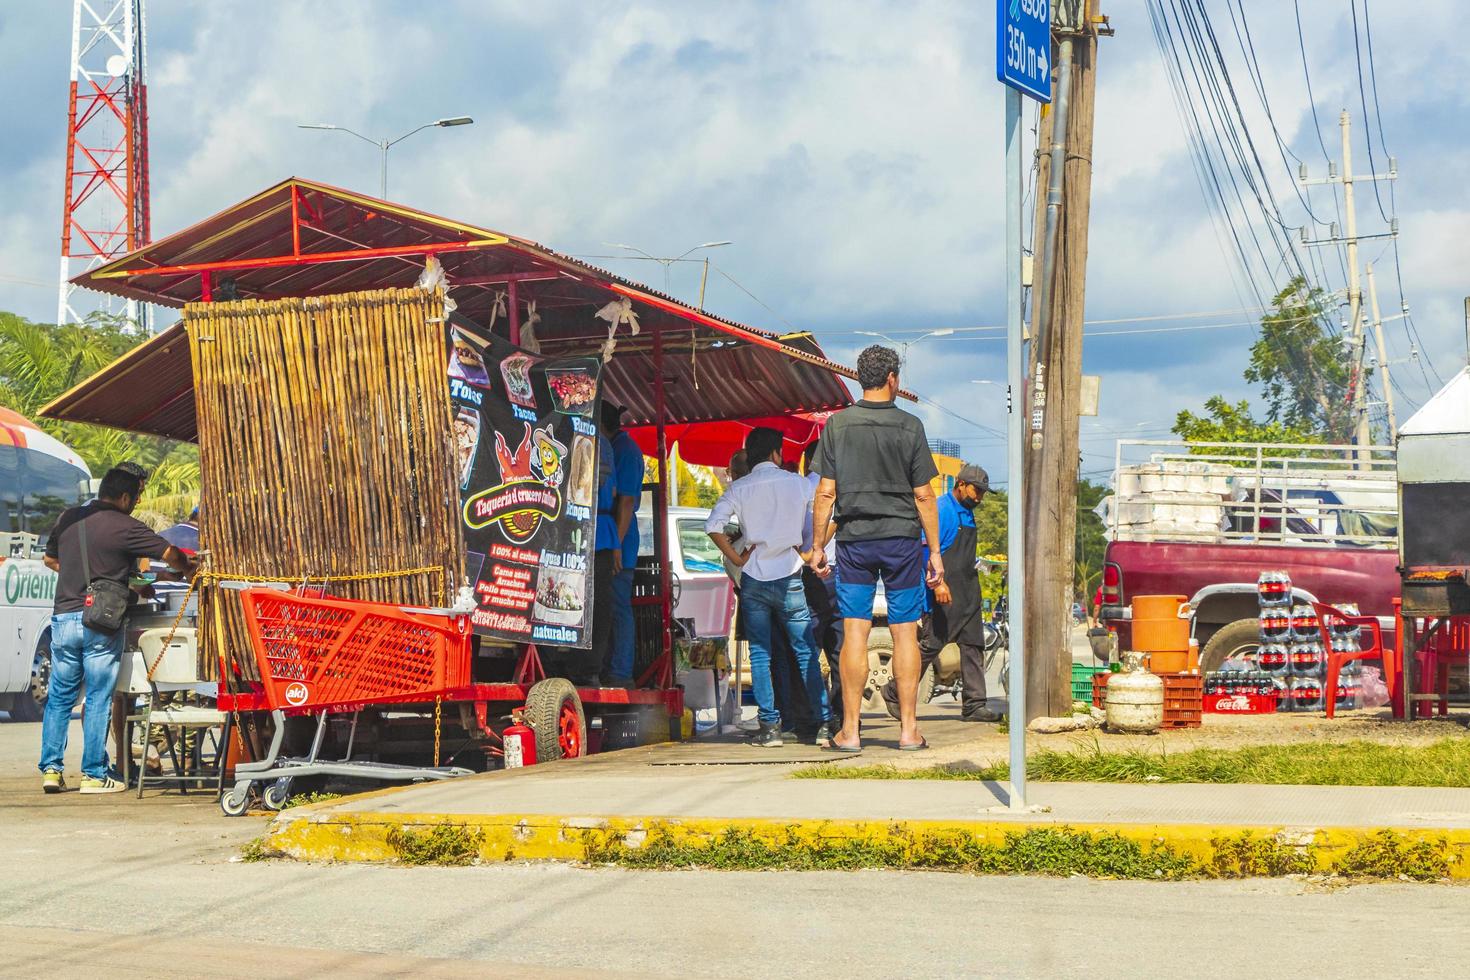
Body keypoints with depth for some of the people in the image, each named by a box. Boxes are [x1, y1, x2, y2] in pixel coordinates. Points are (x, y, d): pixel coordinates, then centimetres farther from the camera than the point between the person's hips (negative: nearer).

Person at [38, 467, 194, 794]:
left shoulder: (68, 518, 9)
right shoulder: (125, 527, -8)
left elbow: (50, 559, 23)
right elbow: (170, 554, -6)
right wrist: (193, 573, 13)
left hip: (63, 616, 5)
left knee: (60, 696, 12)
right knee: (98, 699, 1)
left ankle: (51, 769, 11)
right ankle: (94, 774, 4)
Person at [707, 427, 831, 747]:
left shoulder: (739, 488, 2)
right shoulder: (797, 483, 2)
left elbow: (713, 526, -9)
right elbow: (811, 531, 3)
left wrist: (737, 559, -3)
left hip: (753, 579, 1)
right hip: (789, 577, 0)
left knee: (760, 654, 6)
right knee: (805, 652, 4)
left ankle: (770, 725, 1)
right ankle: (824, 723, 1)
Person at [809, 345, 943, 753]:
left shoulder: (837, 425, 0)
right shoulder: (909, 426, -3)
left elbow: (826, 492, -1)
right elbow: (923, 495, -2)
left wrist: (817, 546, 7)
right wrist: (935, 551, 4)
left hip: (854, 539, 1)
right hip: (902, 537, -1)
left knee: (854, 632, 1)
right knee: (905, 632, 3)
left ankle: (849, 731, 2)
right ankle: (908, 730, 5)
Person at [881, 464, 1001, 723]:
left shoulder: (968, 514, 17)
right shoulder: (941, 510, -11)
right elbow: (926, 553, -16)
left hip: (968, 593, 9)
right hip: (945, 594, -9)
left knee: (973, 646, 4)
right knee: (930, 645, -7)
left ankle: (974, 705, 4)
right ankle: (894, 693, 6)